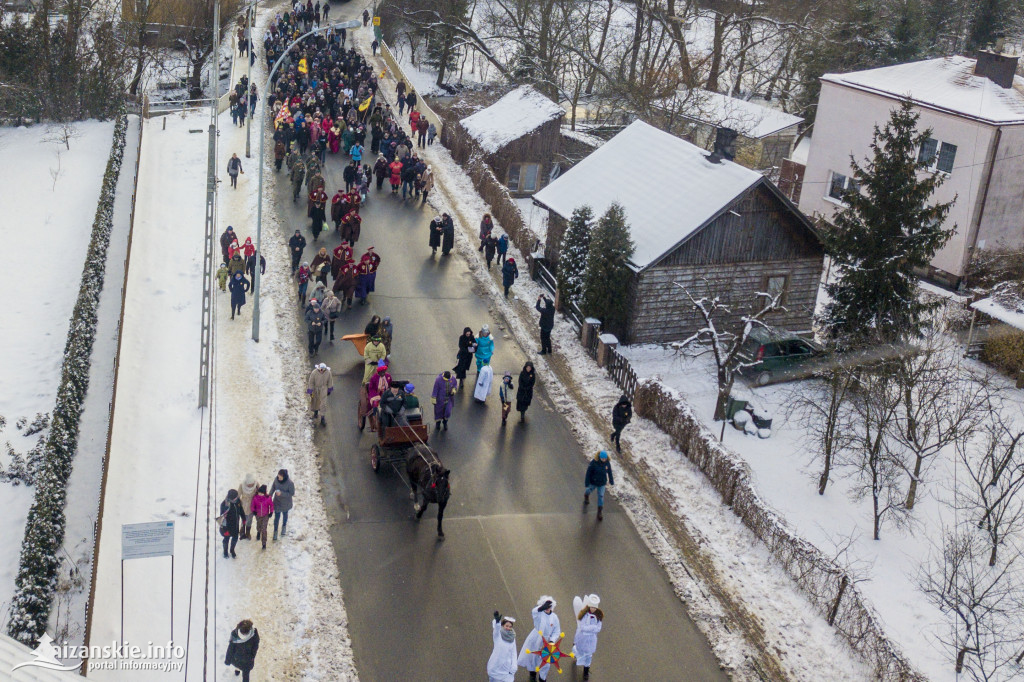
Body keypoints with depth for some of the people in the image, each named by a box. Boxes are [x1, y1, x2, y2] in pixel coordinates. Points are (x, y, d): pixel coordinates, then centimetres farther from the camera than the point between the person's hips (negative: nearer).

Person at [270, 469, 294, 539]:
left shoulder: (290, 483, -31)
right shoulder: (276, 479, -19)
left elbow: (292, 493, -21)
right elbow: (273, 487, -1)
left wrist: (281, 493, -32)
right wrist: (270, 495, -8)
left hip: (286, 503, -2)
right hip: (277, 501, 2)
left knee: (285, 514, 24)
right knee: (277, 516, 6)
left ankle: (284, 526, 52)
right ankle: (275, 531, 26)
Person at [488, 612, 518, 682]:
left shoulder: (512, 638, 4)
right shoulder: (498, 635, -7)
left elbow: (513, 653, 6)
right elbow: (496, 628, -30)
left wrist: (513, 667, -5)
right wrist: (497, 621, -53)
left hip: (506, 667, 2)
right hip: (496, 665, -2)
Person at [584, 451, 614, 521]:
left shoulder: (607, 462, -17)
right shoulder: (593, 462, -29)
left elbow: (609, 471, -1)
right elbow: (588, 472, -21)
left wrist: (611, 480, 9)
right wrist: (587, 483, -16)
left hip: (602, 483, 1)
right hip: (593, 482, -1)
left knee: (601, 496, 4)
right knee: (590, 489, 27)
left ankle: (600, 512, 16)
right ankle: (586, 494, 64)